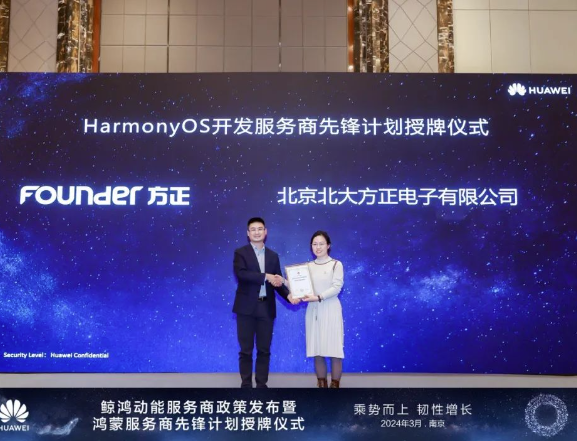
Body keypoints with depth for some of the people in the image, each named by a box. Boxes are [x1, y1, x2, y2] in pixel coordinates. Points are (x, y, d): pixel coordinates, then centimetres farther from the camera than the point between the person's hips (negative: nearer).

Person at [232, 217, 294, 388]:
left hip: (266, 308, 3)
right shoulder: (240, 253, 0)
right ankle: (246, 384, 12)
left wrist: (288, 295, -9)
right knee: (246, 349, 3)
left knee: (264, 349, 8)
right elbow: (241, 273, -18)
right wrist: (265, 276, -22)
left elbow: (276, 281, 10)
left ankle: (262, 384, 16)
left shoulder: (273, 256, 12)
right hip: (247, 307, -3)